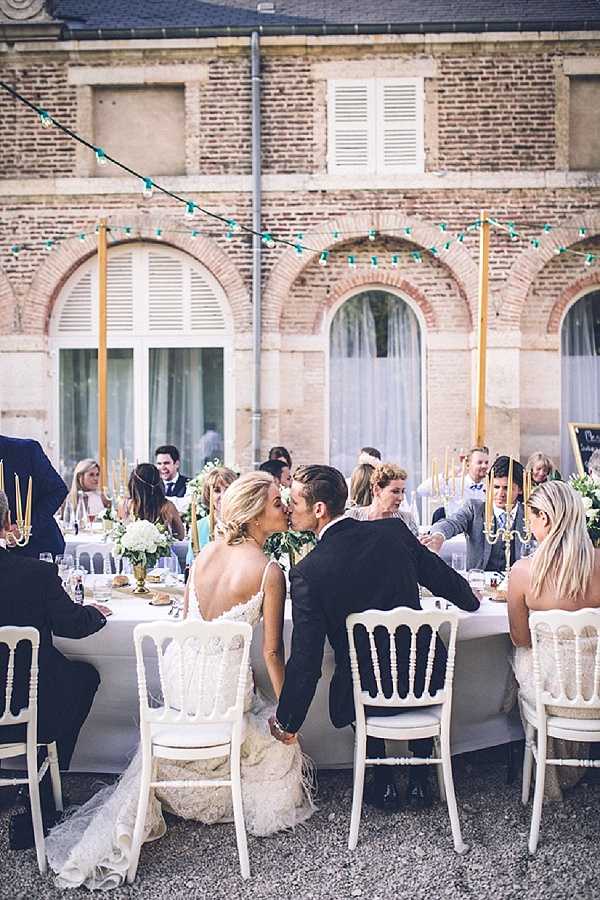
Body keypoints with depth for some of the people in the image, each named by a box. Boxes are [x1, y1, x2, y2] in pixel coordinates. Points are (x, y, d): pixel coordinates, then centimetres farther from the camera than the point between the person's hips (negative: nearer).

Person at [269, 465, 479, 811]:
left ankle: (383, 782, 31)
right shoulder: (394, 531, -9)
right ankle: (420, 779, 37)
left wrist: (287, 723, -2)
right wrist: (471, 599, 30)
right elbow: (444, 578, 6)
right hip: (428, 680, 2)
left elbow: (305, 660, -15)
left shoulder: (307, 572, -18)